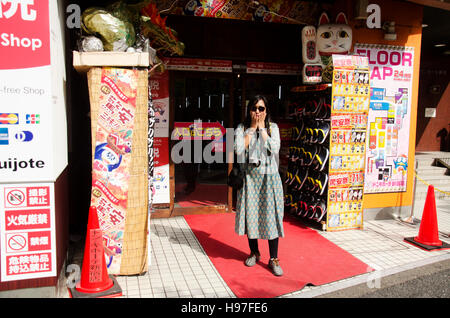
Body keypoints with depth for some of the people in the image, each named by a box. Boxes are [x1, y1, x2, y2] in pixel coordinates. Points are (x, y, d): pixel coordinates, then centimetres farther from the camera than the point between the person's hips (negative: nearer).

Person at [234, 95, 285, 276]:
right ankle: (254, 253, 28)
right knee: (251, 214, 8)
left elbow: (274, 149, -13)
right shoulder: (242, 128, 4)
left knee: (271, 216, -1)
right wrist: (252, 128, -8)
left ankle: (274, 259, 10)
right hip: (250, 177, 1)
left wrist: (262, 128, -9)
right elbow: (239, 149, -12)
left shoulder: (273, 127, 3)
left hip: (269, 177, -1)